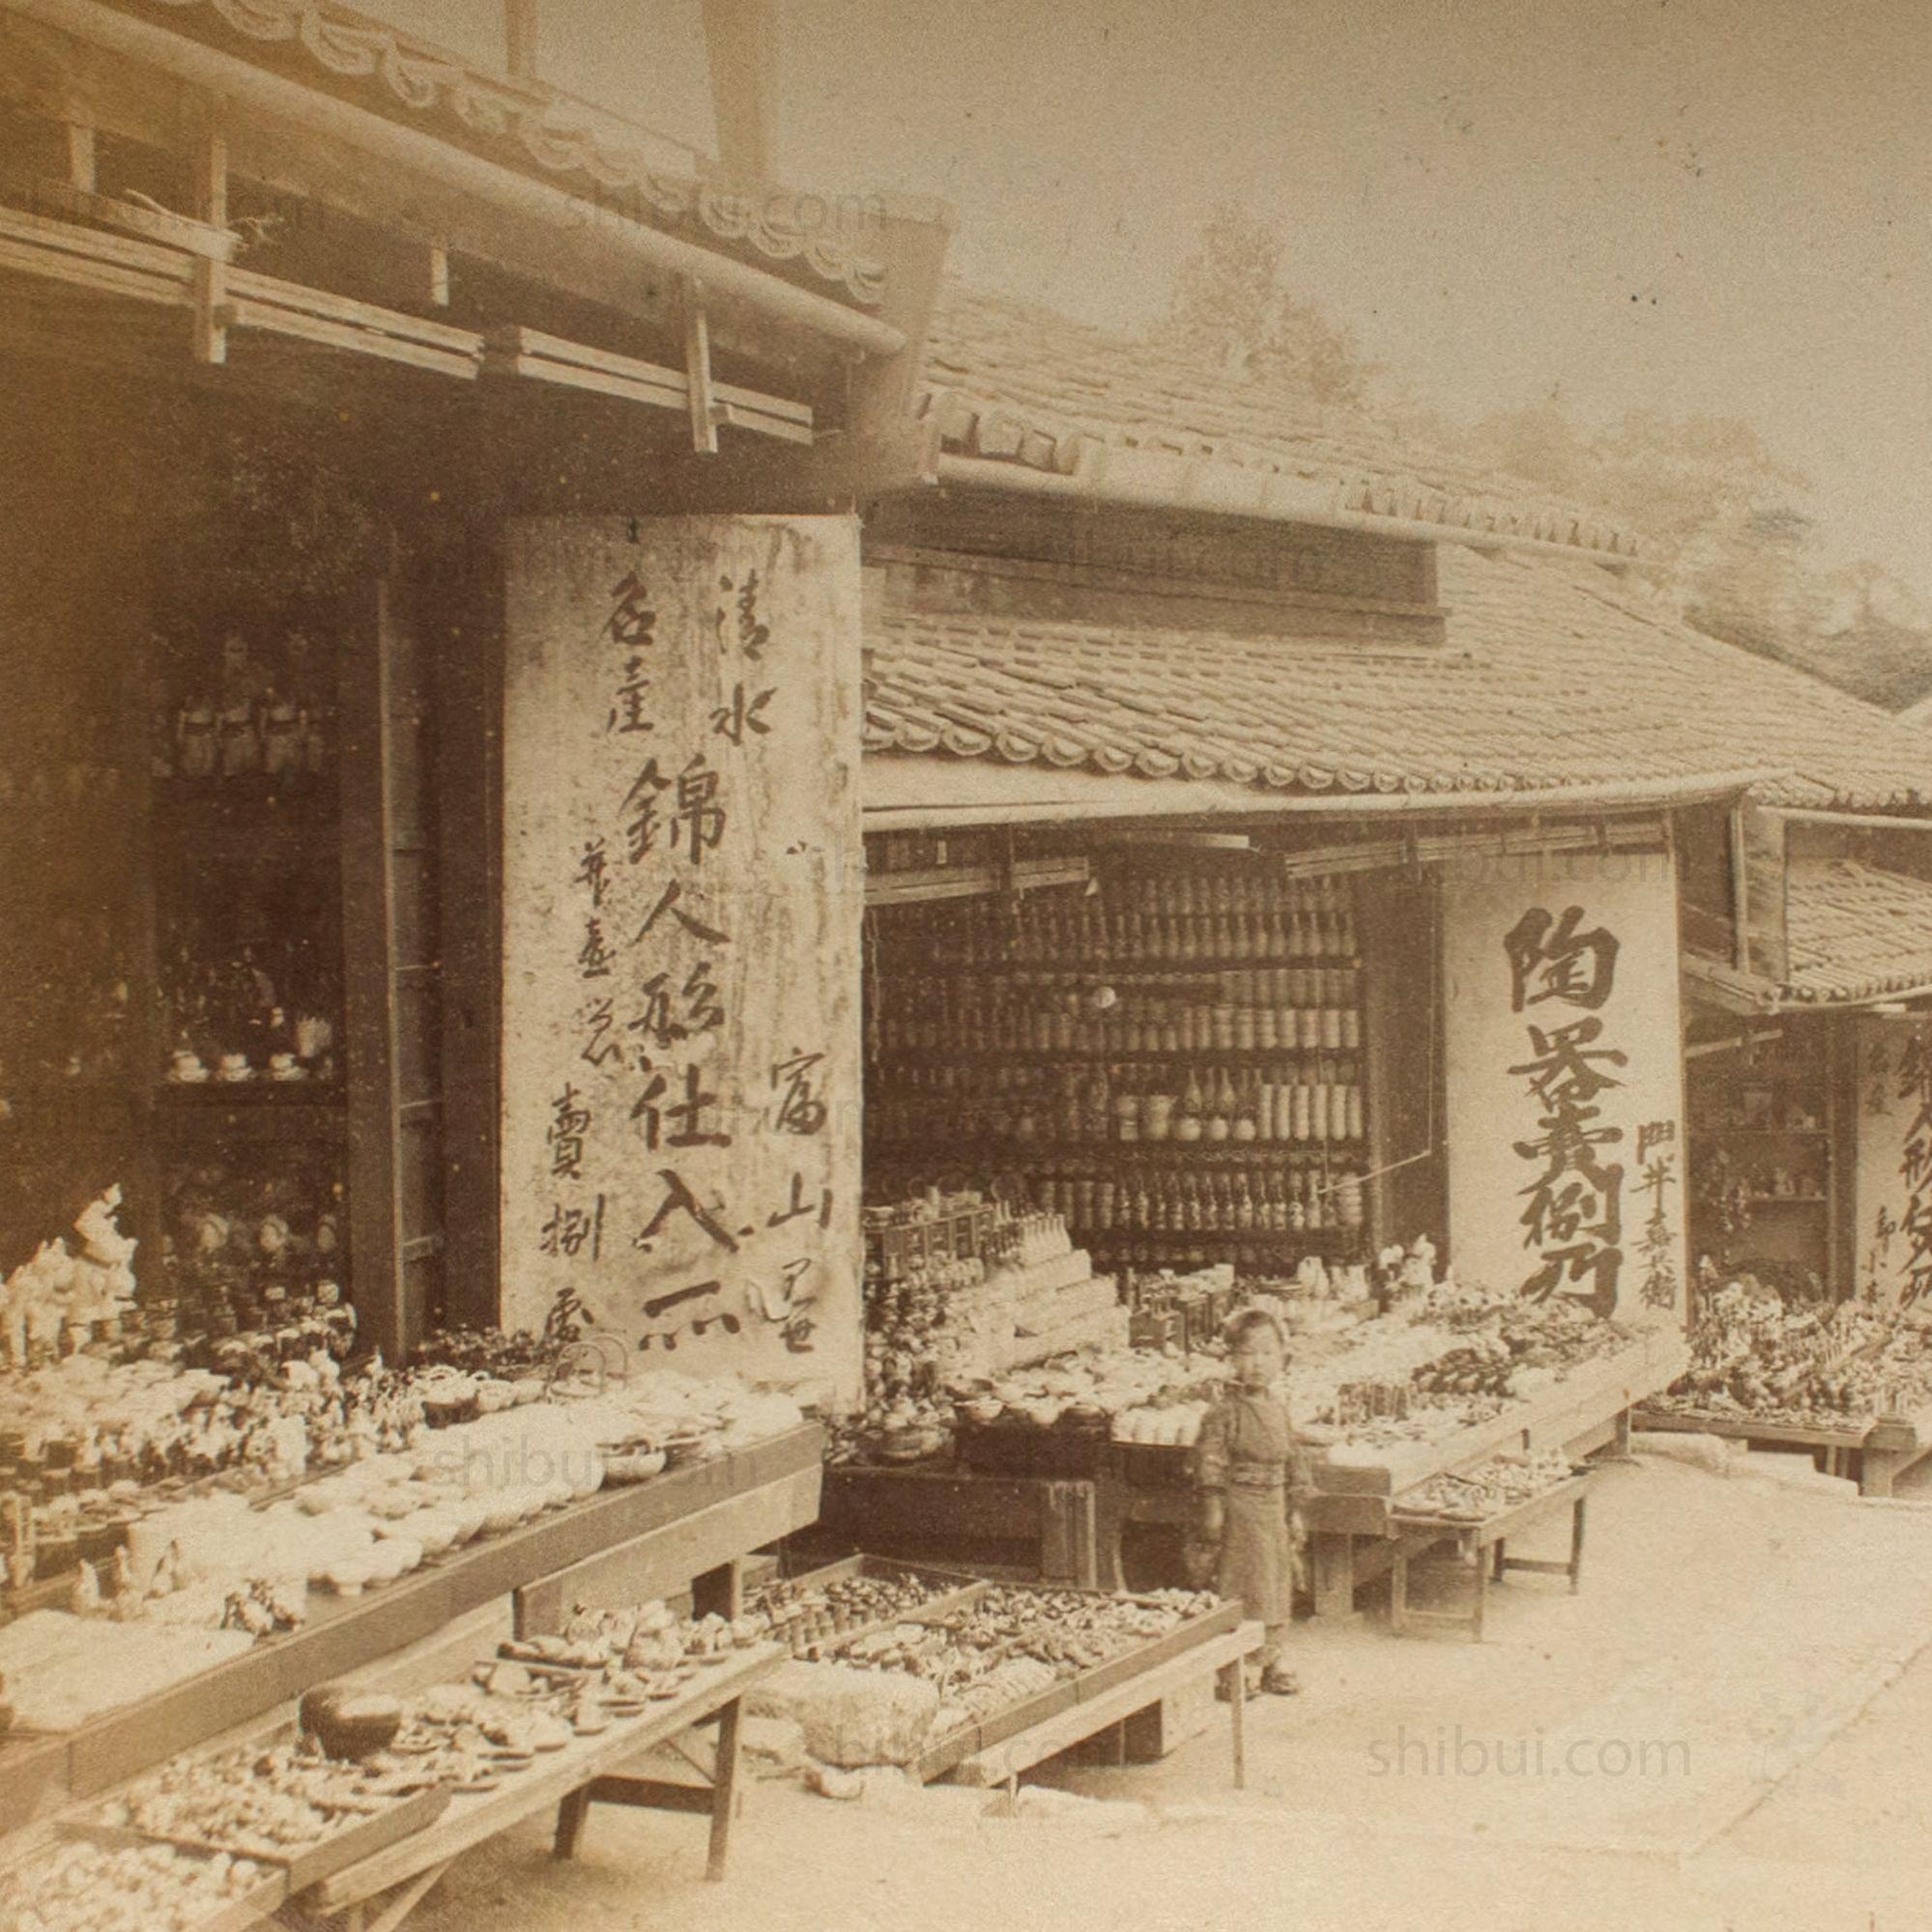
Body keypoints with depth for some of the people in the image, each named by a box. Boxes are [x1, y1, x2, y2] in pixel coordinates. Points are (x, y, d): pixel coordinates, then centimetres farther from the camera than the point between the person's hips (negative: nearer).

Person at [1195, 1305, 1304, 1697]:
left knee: (1276, 1584, 12)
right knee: (1241, 1583, -3)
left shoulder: (1278, 1408, 9)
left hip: (1274, 1505, 7)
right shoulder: (1225, 1412, -13)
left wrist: (1291, 1513, 18)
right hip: (1240, 1506, -7)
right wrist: (1212, 1512, -17)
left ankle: (1270, 1659, 23)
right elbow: (1210, 1462, -14)